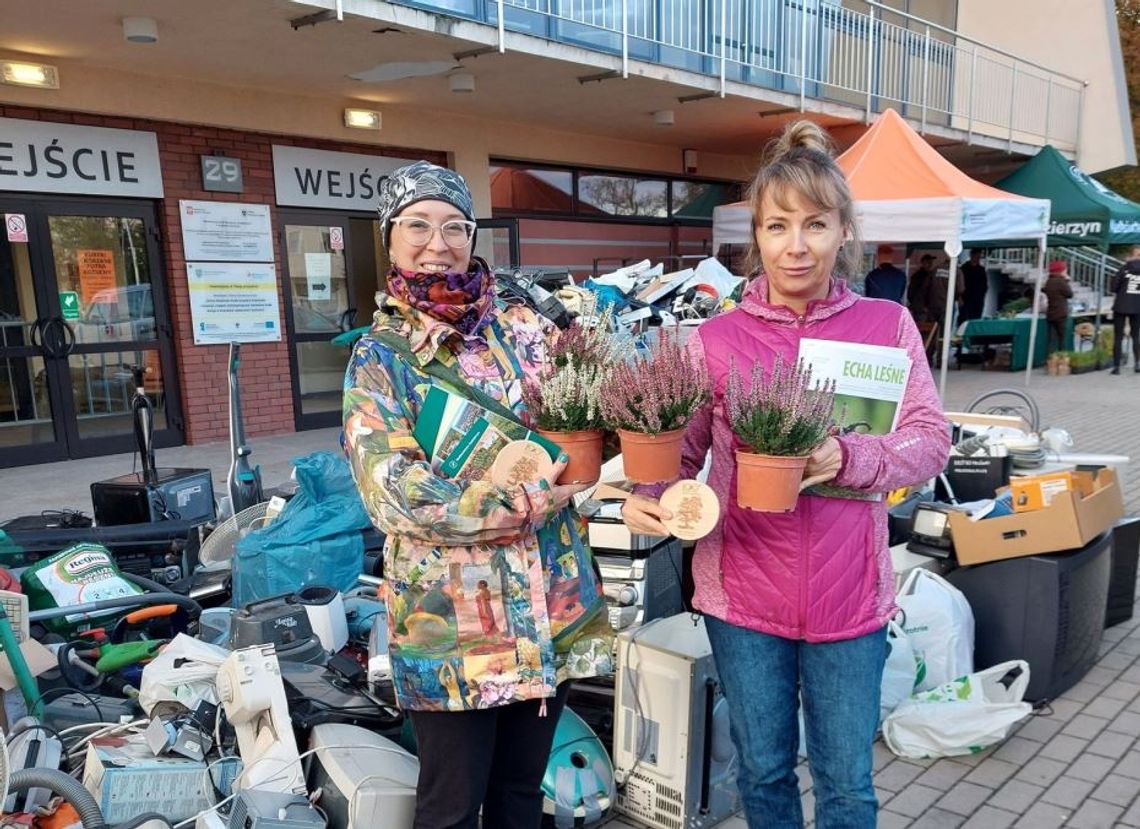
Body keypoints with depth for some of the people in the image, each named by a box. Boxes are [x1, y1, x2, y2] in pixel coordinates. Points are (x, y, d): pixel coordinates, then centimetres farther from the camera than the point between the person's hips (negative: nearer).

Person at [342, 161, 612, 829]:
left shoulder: (522, 328, 5)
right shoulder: (380, 357, -5)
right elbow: (393, 491, -14)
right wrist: (523, 508, -19)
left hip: (552, 605, 4)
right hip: (452, 620, -3)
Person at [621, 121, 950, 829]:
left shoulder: (888, 326, -2)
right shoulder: (716, 339, -3)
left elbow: (932, 442, -3)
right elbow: (681, 451, 0)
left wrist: (848, 458, -22)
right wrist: (650, 500, -21)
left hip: (849, 596, 0)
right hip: (743, 593, 1)